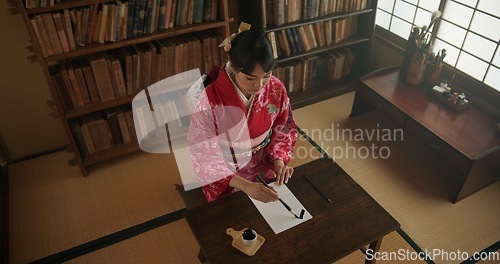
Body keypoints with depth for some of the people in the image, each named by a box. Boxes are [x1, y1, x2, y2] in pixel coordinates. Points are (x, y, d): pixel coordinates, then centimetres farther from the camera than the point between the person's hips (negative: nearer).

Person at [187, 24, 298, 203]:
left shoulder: (276, 89, -15)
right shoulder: (210, 100, -28)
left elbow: (284, 129, 3)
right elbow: (205, 156, -23)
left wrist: (279, 160, -14)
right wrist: (245, 186, -33)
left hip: (265, 167, 3)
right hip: (225, 175, -3)